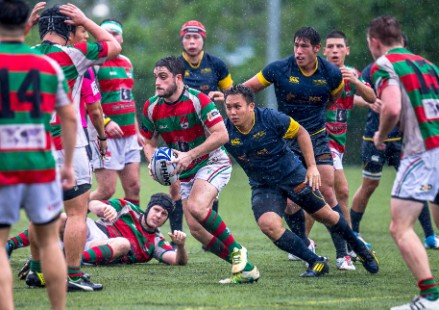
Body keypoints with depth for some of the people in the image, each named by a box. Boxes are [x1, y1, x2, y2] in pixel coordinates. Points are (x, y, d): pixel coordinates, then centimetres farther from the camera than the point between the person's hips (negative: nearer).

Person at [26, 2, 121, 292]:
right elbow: (114, 46, 1)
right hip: (67, 147, -6)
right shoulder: (73, 55, -12)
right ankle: (73, 276, -4)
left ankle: (37, 270, 22)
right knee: (77, 212, -1)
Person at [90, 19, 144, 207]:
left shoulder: (127, 62, 16)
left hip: (129, 136, 7)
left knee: (133, 187, 4)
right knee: (107, 190, -9)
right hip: (105, 136, -7)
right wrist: (106, 122, -24)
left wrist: (137, 131, 22)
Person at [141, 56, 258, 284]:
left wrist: (190, 155, -29)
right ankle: (241, 264, 10)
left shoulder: (197, 100, -20)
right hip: (186, 173, 6)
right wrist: (153, 162, -13)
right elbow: (149, 142, 10)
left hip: (212, 162, -6)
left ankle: (235, 250, -15)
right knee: (197, 230, -4)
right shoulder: (151, 107, -3)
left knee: (197, 207, -32)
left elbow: (221, 135, -24)